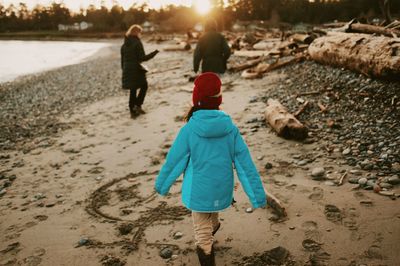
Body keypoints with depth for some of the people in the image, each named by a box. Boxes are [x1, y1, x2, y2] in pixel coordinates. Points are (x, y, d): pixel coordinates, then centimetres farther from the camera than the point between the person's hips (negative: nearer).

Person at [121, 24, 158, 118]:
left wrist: (124, 70, 21)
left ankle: (132, 111, 14)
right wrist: (155, 53, -12)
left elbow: (122, 59, 12)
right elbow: (142, 58, -17)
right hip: (136, 70, -6)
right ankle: (137, 105, 5)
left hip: (127, 71, 6)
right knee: (144, 86, 14)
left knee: (132, 90, 12)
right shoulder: (137, 43, -12)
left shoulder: (124, 45, 8)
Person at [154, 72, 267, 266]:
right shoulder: (230, 128, -12)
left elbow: (174, 161, -9)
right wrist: (258, 195, -2)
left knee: (202, 233, 13)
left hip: (199, 191, -4)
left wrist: (161, 184, 8)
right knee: (211, 217, 34)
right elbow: (245, 164, -9)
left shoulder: (189, 129, -19)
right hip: (222, 191, 4)